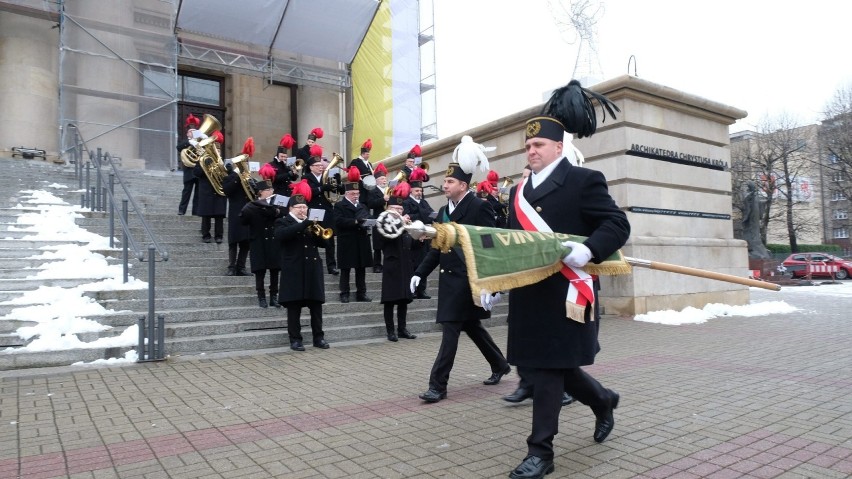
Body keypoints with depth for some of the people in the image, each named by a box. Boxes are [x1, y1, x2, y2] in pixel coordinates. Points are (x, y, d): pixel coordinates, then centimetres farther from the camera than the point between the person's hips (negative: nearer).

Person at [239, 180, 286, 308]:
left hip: (274, 243, 3)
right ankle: (261, 297, 9)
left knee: (274, 271, 5)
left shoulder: (276, 204, 9)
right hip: (259, 243, -3)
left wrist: (278, 212, -18)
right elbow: (243, 219, -13)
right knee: (260, 272, 0)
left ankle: (274, 296, 14)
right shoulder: (252, 206, -1)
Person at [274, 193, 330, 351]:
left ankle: (319, 337, 15)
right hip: (294, 271, -5)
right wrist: (303, 224, -25)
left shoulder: (310, 223, 19)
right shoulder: (283, 222, 3)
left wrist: (316, 233, -9)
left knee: (316, 305, 6)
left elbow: (323, 243, 12)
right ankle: (295, 339, 7)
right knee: (294, 307, -1)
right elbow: (280, 235, -21)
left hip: (313, 270, 5)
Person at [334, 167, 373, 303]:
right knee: (345, 270, 1)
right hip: (347, 242, -5)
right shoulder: (339, 206, 0)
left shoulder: (362, 206, 20)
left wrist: (366, 222, -12)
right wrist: (355, 221, -23)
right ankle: (344, 294, 7)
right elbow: (338, 221, -16)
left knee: (361, 269, 8)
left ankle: (361, 293, 14)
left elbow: (367, 219, 12)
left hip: (361, 243, 6)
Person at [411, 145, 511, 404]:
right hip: (449, 278, 8)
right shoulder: (444, 211, 13)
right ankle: (500, 365, 37)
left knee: (451, 329, -7)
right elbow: (437, 247, 15)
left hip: (467, 278, -8)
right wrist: (420, 272, 9)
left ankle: (438, 384, 1)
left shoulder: (479, 207, -11)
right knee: (470, 325, 18)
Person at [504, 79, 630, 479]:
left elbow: (618, 225, -10)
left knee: (548, 368, -3)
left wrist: (587, 250, -28)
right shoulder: (519, 191, 15)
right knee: (542, 366, 15)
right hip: (528, 297, 7)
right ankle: (603, 401, 43)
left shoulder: (584, 180, -3)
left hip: (564, 295, -7)